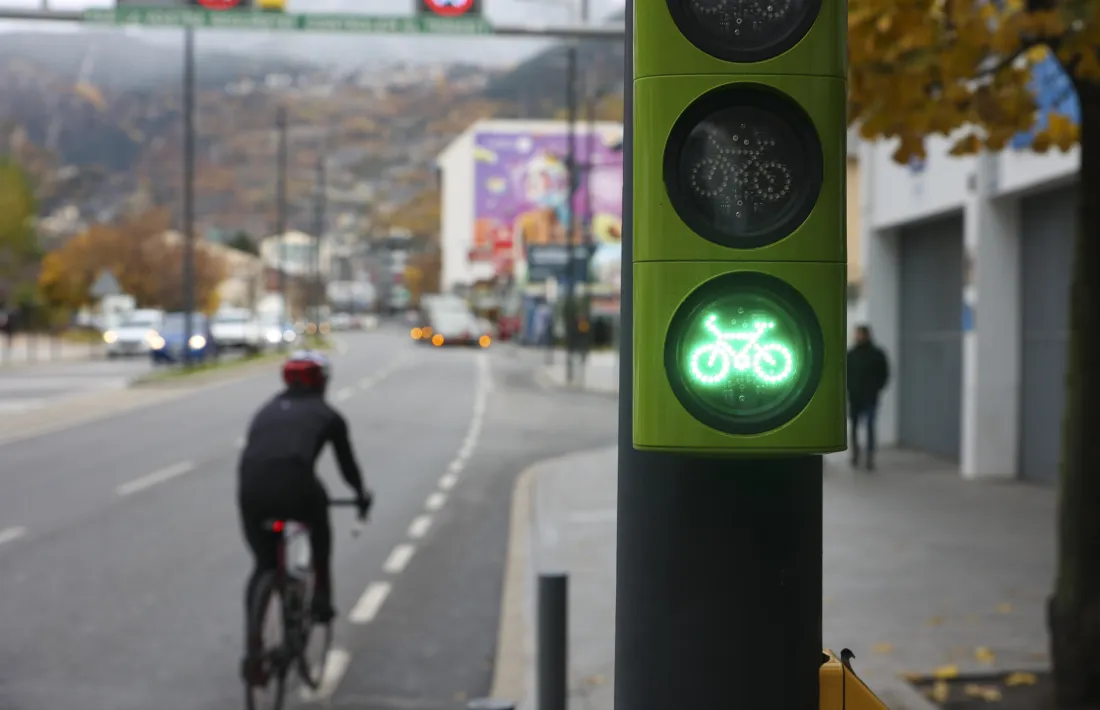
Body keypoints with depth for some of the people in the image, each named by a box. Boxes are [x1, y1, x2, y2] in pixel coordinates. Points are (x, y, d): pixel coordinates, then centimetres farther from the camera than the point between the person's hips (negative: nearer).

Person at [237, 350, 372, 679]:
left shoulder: (266, 410, 31)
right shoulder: (327, 415, 22)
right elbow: (346, 463, 31)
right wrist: (362, 496, 50)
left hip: (250, 492, 3)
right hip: (295, 489, -3)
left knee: (263, 567, 20)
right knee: (319, 522, 33)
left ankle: (253, 650, 7)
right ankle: (321, 597, 31)